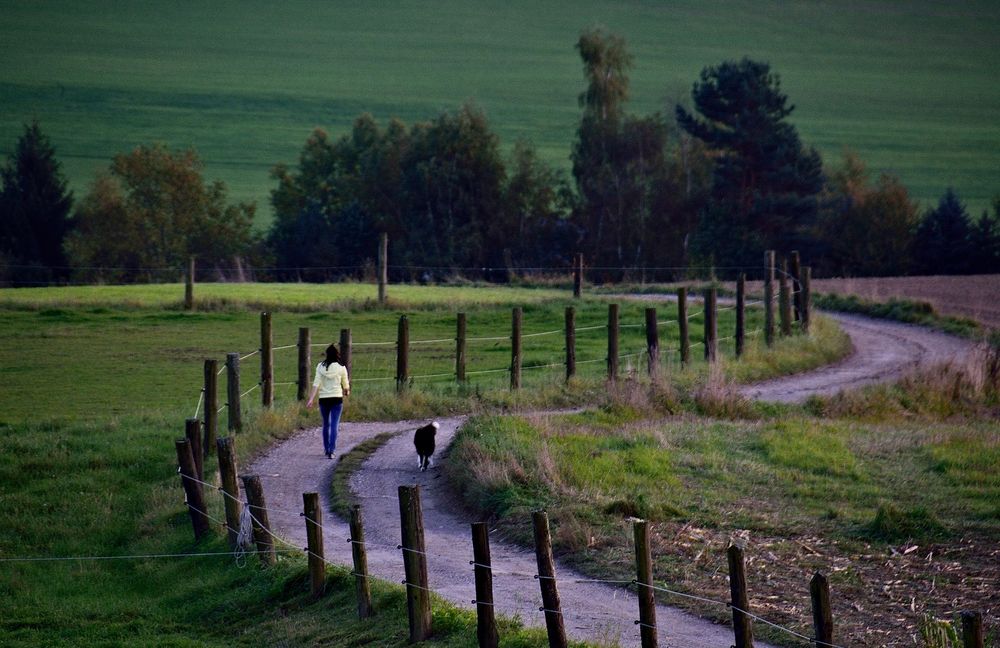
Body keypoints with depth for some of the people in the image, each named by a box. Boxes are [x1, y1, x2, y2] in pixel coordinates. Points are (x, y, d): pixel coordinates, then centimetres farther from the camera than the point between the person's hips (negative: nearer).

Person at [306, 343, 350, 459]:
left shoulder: (320, 367, -1)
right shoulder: (341, 368, -3)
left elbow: (316, 384, -8)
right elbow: (345, 384, 9)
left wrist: (311, 399, -11)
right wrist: (347, 392, 31)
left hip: (323, 399, 2)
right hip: (337, 398, -2)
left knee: (326, 424, 18)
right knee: (334, 425, -4)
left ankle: (326, 449, 28)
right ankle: (331, 450, -15)